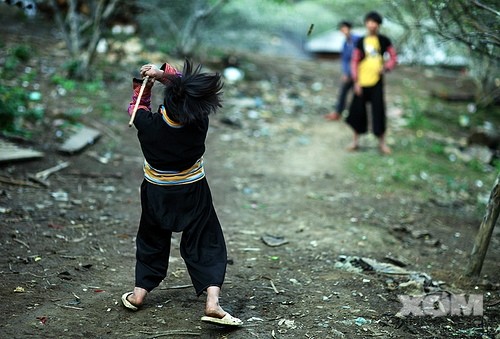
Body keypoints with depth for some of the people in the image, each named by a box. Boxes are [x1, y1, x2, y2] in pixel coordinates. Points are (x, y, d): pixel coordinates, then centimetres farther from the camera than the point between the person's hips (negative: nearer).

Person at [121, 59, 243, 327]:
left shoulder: (148, 124, -24)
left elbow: (137, 106, 1)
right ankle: (212, 302, -4)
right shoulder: (199, 122, -24)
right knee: (205, 244, 6)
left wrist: (143, 85, 6)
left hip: (156, 193, 2)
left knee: (152, 239, 22)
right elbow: (188, 90, -8)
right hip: (192, 192, -2)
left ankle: (139, 293, 32)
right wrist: (163, 73, -14)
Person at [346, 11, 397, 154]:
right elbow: (354, 62, 2)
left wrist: (386, 67, -12)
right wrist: (356, 81, -6)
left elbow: (394, 58, 7)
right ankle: (356, 141, 18)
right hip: (362, 82, 1)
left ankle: (382, 142, 10)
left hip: (376, 82, -1)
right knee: (358, 110, 4)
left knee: (379, 111, -1)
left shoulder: (384, 41, 2)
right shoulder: (361, 42, 2)